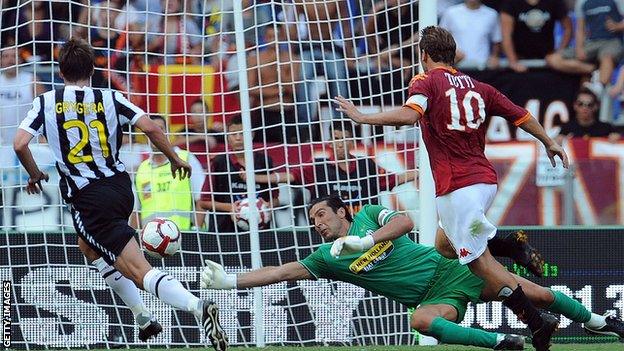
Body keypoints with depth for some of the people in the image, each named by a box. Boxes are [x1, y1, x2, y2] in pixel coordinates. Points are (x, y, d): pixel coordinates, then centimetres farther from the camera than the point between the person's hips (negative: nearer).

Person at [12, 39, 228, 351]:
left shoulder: (46, 103, 2)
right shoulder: (109, 99, 5)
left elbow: (20, 144, -7)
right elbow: (150, 128, -5)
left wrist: (34, 175, 13)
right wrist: (175, 159, 11)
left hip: (89, 200, -5)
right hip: (121, 187, 5)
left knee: (140, 272, -13)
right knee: (89, 246, 33)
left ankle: (199, 307, -37)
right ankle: (143, 318, 29)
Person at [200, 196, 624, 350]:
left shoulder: (368, 215, 3)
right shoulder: (327, 258, 6)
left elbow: (404, 221, -13)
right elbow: (285, 271, 1)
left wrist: (366, 240, -24)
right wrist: (230, 280, -7)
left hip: (452, 268, -1)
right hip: (435, 298, 1)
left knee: (536, 294, -7)